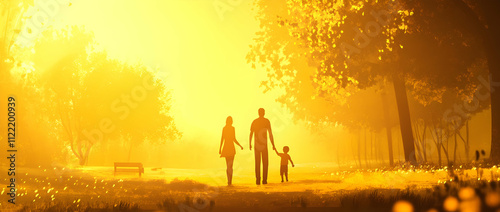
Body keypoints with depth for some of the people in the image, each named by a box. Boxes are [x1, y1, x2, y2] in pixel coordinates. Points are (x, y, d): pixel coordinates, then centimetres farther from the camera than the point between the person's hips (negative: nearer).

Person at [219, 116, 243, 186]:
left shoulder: (224, 128, 6)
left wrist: (220, 148, 9)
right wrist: (240, 146, 2)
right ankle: (230, 181, -12)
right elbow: (234, 139, -10)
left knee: (228, 165, 15)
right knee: (230, 165, -4)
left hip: (225, 148, 5)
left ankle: (229, 181, 16)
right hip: (231, 147, -4)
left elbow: (222, 139, 5)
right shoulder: (232, 128, -8)